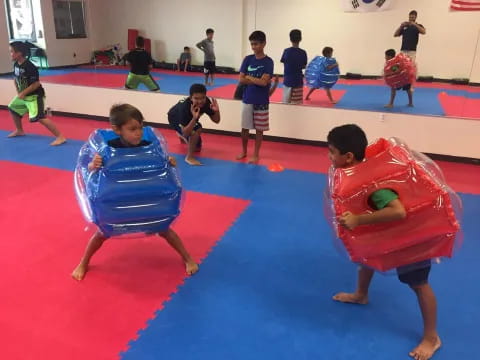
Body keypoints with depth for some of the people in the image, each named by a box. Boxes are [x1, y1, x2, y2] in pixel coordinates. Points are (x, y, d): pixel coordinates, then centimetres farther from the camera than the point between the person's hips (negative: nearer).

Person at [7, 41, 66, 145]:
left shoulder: (29, 67, -25)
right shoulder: (16, 64, 2)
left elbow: (36, 83, -25)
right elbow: (15, 78, 17)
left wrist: (23, 93, -19)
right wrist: (18, 92, 5)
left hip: (35, 96, -10)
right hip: (23, 95, 10)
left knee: (39, 117, -22)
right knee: (13, 108, 25)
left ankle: (60, 137, -21)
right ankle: (19, 131, 44)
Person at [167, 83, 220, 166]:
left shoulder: (206, 102, -30)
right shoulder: (184, 106, -44)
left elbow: (216, 120, -20)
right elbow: (185, 132, -46)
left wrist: (217, 111, -41)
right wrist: (194, 118, -59)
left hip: (190, 119, 6)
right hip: (175, 119, -6)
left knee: (197, 147, 20)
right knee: (196, 131, -36)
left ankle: (182, 136, 51)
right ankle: (189, 157, -17)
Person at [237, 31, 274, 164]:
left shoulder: (268, 62, -7)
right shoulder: (248, 59, 3)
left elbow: (264, 82, -18)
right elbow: (241, 80, -4)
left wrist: (249, 77, -7)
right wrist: (257, 80, -12)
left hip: (261, 101, -3)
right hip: (247, 99, 3)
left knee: (259, 129, 6)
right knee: (245, 127, 10)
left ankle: (256, 154, 18)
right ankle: (243, 151, 28)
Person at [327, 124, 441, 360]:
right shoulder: (360, 169, -13)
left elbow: (399, 212, -50)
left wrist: (359, 220, -46)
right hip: (385, 228, 9)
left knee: (418, 283, 3)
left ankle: (431, 338, 22)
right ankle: (361, 295, 51)